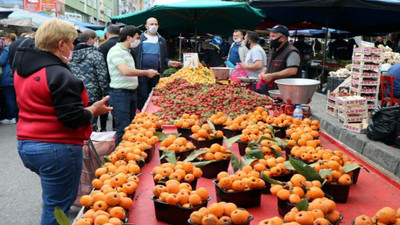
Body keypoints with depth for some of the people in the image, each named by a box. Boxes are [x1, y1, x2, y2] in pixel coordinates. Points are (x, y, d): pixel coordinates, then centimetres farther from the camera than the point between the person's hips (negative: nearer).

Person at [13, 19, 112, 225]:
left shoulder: (23, 69, 8)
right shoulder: (60, 75, -21)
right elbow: (73, 119, -21)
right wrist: (94, 110, -4)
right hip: (56, 149, -9)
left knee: (52, 198, 28)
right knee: (57, 207, 5)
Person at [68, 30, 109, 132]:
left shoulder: (71, 54, 11)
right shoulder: (95, 54, -7)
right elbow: (102, 77, -10)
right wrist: (105, 95, -3)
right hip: (91, 96, -6)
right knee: (90, 127, -1)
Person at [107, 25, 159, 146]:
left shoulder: (127, 51, 18)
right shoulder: (115, 51, -13)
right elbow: (125, 71, -27)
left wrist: (147, 73, 12)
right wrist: (146, 72, -19)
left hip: (131, 93, 10)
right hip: (120, 94, -10)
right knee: (123, 129, -8)